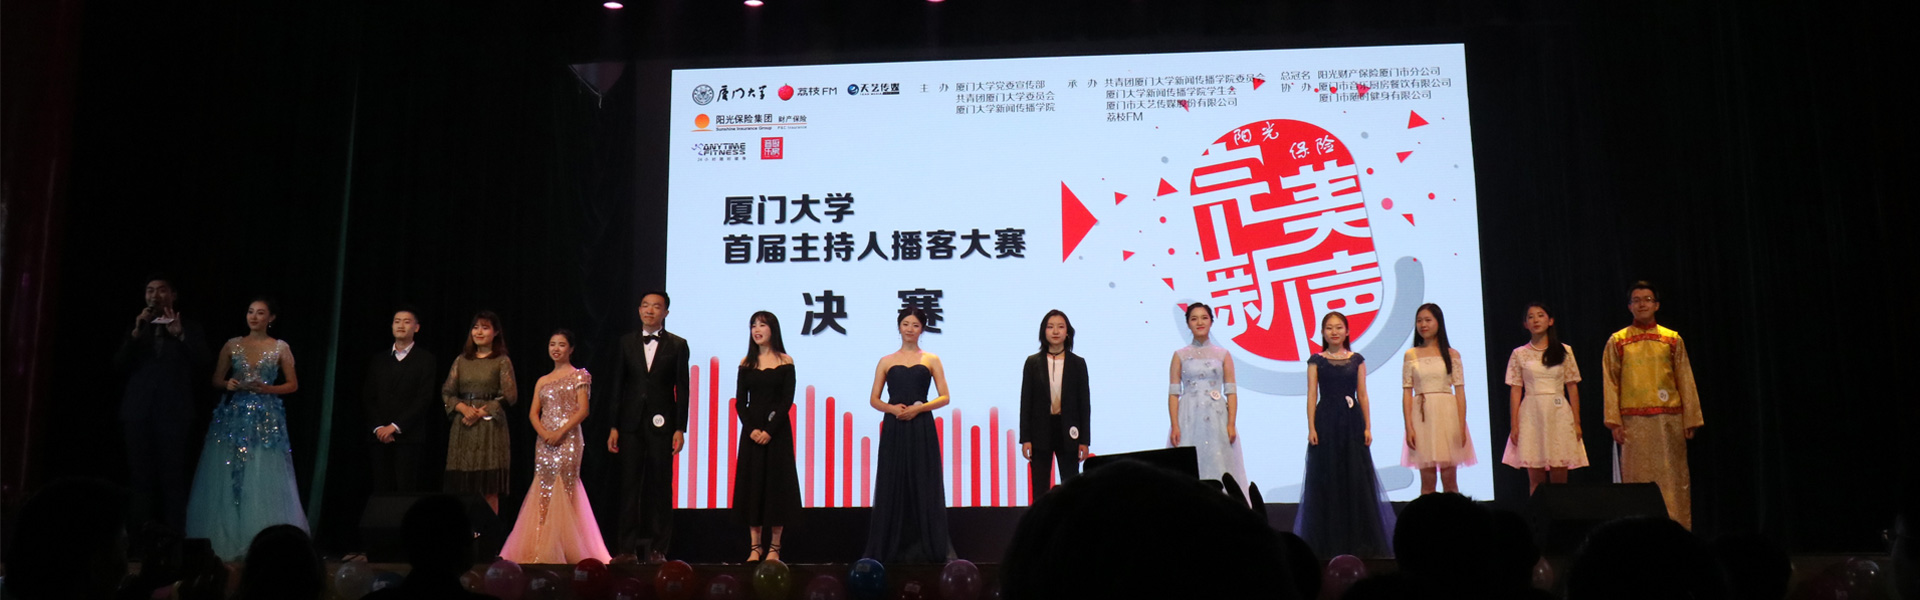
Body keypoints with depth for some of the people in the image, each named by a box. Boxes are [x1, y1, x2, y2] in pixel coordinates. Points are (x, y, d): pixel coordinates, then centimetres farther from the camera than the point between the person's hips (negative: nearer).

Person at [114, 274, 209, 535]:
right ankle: (141, 532, 5)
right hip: (138, 411, 3)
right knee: (141, 477, 3)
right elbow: (118, 365, 7)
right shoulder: (137, 327, 17)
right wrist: (136, 333, -5)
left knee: (173, 478, -5)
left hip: (172, 412, -3)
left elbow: (203, 365, -1)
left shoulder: (189, 328, 10)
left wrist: (180, 335, -9)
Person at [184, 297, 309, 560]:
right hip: (233, 417, 2)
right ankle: (226, 541, 5)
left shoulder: (280, 348, 4)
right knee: (227, 478, -1)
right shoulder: (233, 345, 9)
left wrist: (266, 388, -10)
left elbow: (293, 385, 5)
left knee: (263, 480, -6)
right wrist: (228, 384, -9)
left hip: (266, 418, -2)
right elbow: (216, 380, 12)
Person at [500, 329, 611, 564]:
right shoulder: (542, 381, 17)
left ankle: (564, 550, -6)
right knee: (543, 492, 1)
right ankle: (541, 550, 3)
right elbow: (533, 413, 10)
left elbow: (583, 411, -6)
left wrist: (560, 432, -15)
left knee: (564, 490, -8)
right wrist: (544, 433, -9)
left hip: (568, 439, -5)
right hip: (544, 442, 5)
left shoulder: (579, 376, 3)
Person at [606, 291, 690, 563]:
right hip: (632, 423, 2)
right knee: (629, 486, 2)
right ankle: (627, 548, 7)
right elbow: (618, 386, 9)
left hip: (661, 424, -2)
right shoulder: (626, 343, 9)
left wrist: (680, 429, -6)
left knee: (661, 486, 1)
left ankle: (658, 548, 7)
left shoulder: (677, 345, 3)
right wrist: (614, 426, 3)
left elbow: (682, 389, 1)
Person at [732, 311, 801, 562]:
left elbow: (787, 401, -6)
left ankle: (774, 547, 5)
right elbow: (740, 402, 4)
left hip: (777, 430, -3)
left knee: (776, 483, -1)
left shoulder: (785, 362, 0)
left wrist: (770, 431, -15)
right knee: (751, 484, 2)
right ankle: (755, 547, 7)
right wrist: (751, 429, -11)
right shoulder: (746, 363, 8)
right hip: (751, 429, 3)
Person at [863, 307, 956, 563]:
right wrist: (892, 408, -10)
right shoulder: (886, 361, 11)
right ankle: (891, 548, 8)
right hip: (893, 430, 1)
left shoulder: (931, 360, 8)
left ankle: (927, 548, 4)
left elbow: (945, 397, 3)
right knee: (892, 486, 1)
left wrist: (918, 408, -11)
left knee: (923, 485, -2)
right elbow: (874, 399, 9)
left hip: (922, 429, -1)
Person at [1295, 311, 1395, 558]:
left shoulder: (1357, 360, 9)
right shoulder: (1316, 361, 5)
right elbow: (1312, 395, 0)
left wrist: (1368, 426, 1)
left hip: (1352, 421, 1)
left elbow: (1362, 395, 8)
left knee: (1357, 479, 2)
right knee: (1326, 479, -1)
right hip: (1326, 421, -1)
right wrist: (1311, 428, -8)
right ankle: (1329, 542, 6)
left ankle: (1359, 540, 10)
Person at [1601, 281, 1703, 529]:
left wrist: (1690, 419, 3)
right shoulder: (1617, 341, 7)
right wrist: (1614, 422, -5)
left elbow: (1685, 381, 9)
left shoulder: (1673, 339, 10)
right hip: (1633, 422, -1)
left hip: (1669, 421, 1)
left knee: (1673, 479, 0)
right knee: (1637, 479, -1)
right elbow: (1611, 384, 3)